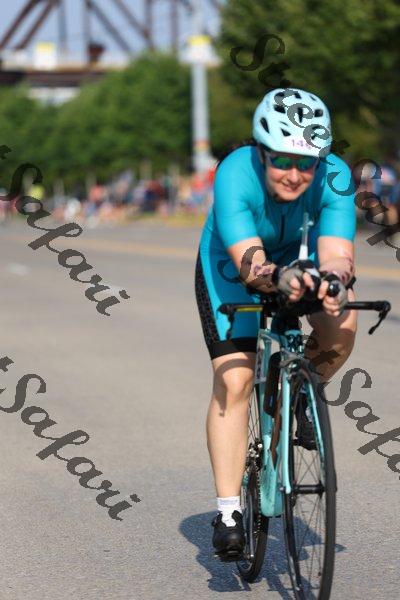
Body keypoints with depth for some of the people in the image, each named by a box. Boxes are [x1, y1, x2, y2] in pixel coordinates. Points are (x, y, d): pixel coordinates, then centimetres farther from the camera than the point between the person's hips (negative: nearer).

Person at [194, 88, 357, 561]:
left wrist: (335, 279, -61)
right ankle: (228, 511, -8)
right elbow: (249, 264, -44)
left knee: (342, 326, -27)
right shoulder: (235, 174, -36)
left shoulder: (334, 177, -30)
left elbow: (337, 253, -38)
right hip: (230, 268, -2)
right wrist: (279, 278, -65)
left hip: (301, 260, 2)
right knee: (233, 380, -16)